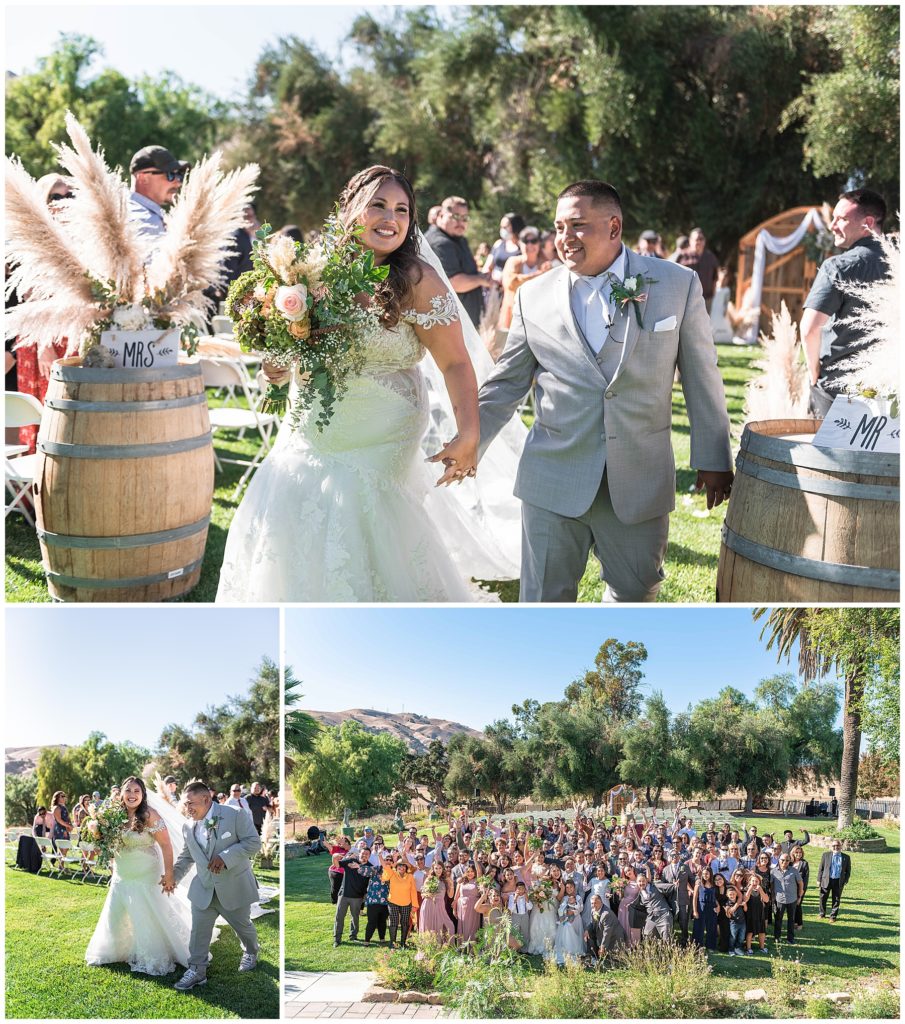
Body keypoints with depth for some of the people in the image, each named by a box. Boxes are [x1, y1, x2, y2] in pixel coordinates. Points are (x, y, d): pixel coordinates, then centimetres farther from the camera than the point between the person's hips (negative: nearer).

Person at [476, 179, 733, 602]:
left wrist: (713, 459, 6)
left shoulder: (677, 285, 0)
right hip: (553, 480, 0)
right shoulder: (533, 296, 2)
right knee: (544, 598, 5)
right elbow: (507, 384, 8)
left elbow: (702, 379, 4)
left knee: (636, 592, 14)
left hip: (640, 483, 0)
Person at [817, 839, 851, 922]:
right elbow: (821, 868, 4)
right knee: (823, 898, 9)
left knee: (836, 900, 6)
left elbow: (848, 871, 8)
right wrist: (819, 879, 0)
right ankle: (822, 914, 28)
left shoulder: (846, 857, 2)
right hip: (826, 880, 0)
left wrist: (845, 881, -2)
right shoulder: (826, 855, 1)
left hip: (839, 882, 0)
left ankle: (833, 916, 20)